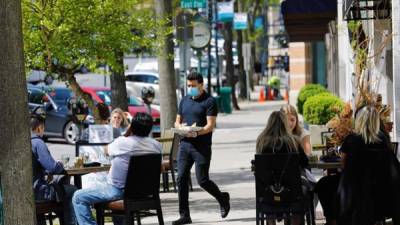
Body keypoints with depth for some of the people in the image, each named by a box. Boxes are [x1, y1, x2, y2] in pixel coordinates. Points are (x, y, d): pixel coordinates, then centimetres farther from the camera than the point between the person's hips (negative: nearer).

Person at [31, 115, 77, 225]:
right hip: (35, 191, -8)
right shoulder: (37, 142, -15)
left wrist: (46, 172, 13)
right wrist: (60, 165, 3)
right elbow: (53, 167, -18)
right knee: (71, 191, 8)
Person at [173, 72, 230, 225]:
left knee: (202, 180, -5)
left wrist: (196, 133, -27)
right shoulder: (185, 100, 16)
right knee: (181, 179, -2)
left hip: (201, 146, -6)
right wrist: (180, 127, -4)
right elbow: (177, 121, 21)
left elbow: (210, 126, -11)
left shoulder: (209, 101, -3)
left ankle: (222, 198, 24)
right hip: (185, 144, 6)